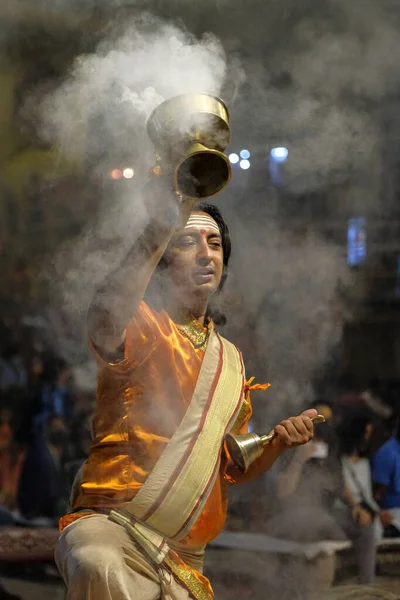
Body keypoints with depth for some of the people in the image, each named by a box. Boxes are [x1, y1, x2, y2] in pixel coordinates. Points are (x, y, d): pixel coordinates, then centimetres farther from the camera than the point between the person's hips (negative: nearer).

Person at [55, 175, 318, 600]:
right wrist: (160, 230, -39)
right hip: (112, 528, -7)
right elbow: (104, 324, -29)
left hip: (184, 562, 7)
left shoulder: (230, 360, 20)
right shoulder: (144, 326, -1)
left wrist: (279, 443, 4)